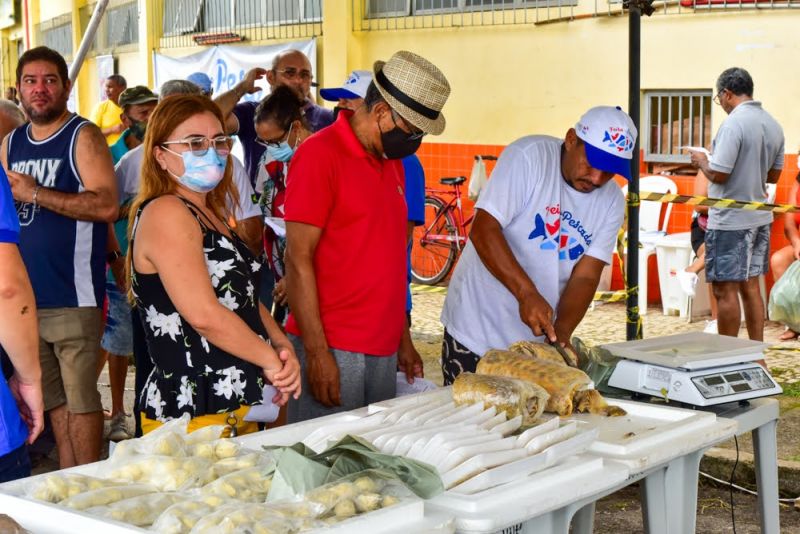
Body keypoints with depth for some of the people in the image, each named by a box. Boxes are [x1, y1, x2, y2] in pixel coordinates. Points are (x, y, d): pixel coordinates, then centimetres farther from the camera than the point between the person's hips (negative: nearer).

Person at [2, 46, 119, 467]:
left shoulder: (83, 137, -5)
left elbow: (106, 205, -18)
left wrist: (35, 194, -17)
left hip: (72, 296, -6)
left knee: (80, 397, -2)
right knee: (53, 396, 12)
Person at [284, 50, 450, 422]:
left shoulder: (392, 162, 16)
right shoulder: (320, 154, -10)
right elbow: (298, 259, -13)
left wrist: (402, 339, 18)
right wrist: (317, 352, -16)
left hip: (384, 350, 8)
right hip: (331, 350, -8)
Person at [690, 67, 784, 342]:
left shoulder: (733, 124, -18)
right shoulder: (773, 124, 8)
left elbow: (718, 174, -20)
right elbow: (773, 175, 15)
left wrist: (702, 161, -1)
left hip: (730, 221, -8)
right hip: (760, 217, 8)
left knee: (725, 291, -1)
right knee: (750, 286, 15)